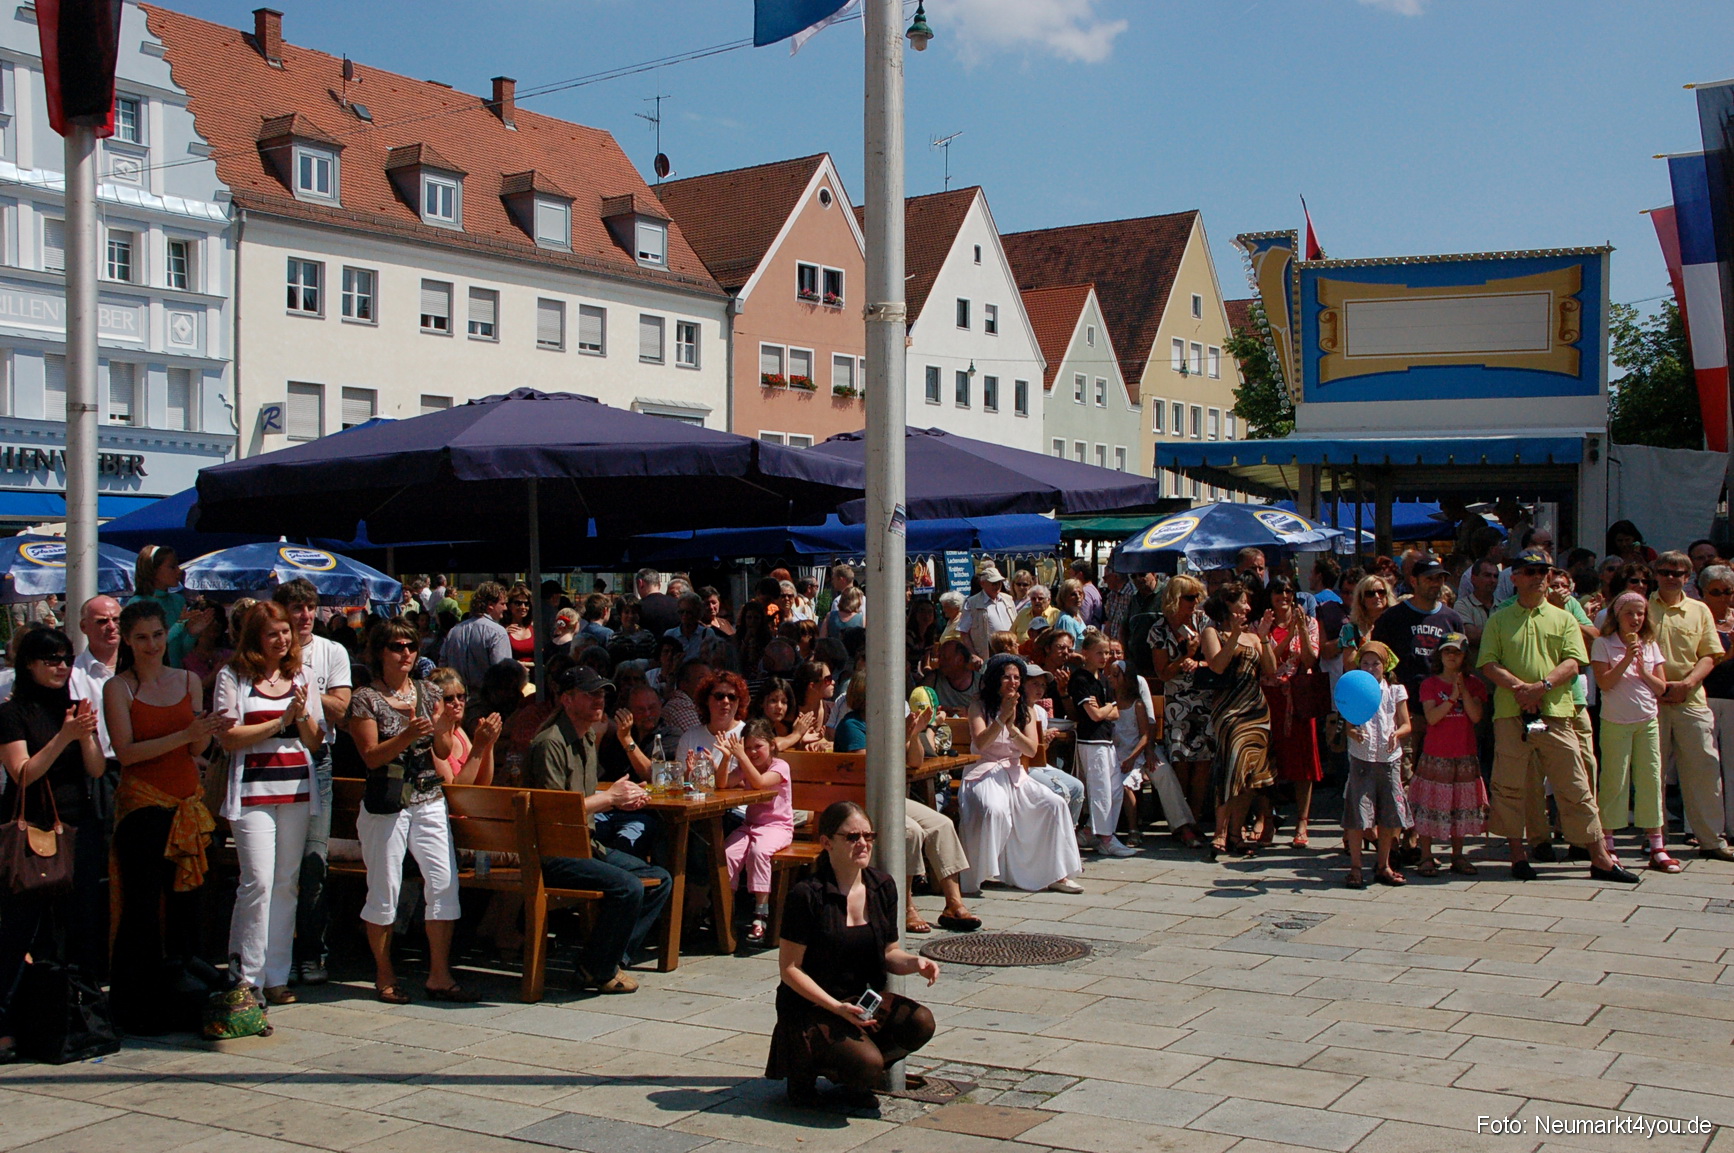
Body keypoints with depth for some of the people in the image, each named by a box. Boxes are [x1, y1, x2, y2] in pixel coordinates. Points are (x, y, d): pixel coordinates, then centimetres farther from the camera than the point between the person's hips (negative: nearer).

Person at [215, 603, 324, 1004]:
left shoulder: (300, 676, 13)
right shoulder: (234, 676, 1)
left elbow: (315, 740, 12)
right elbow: (228, 738, -7)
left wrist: (302, 715, -7)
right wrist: (281, 721, -9)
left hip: (297, 789, 4)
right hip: (253, 789, -4)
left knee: (286, 883, 5)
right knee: (258, 882, -10)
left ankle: (276, 976, 12)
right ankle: (245, 977, -1)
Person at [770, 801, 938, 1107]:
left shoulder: (882, 887, 3)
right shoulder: (806, 895, -16)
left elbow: (888, 953, 11)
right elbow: (789, 969, -12)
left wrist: (914, 962, -11)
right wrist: (836, 1007, -21)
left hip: (863, 998, 6)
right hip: (811, 1008, -6)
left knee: (921, 1022, -21)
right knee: (867, 1062, -28)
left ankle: (855, 1079, 7)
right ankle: (806, 1065, 5)